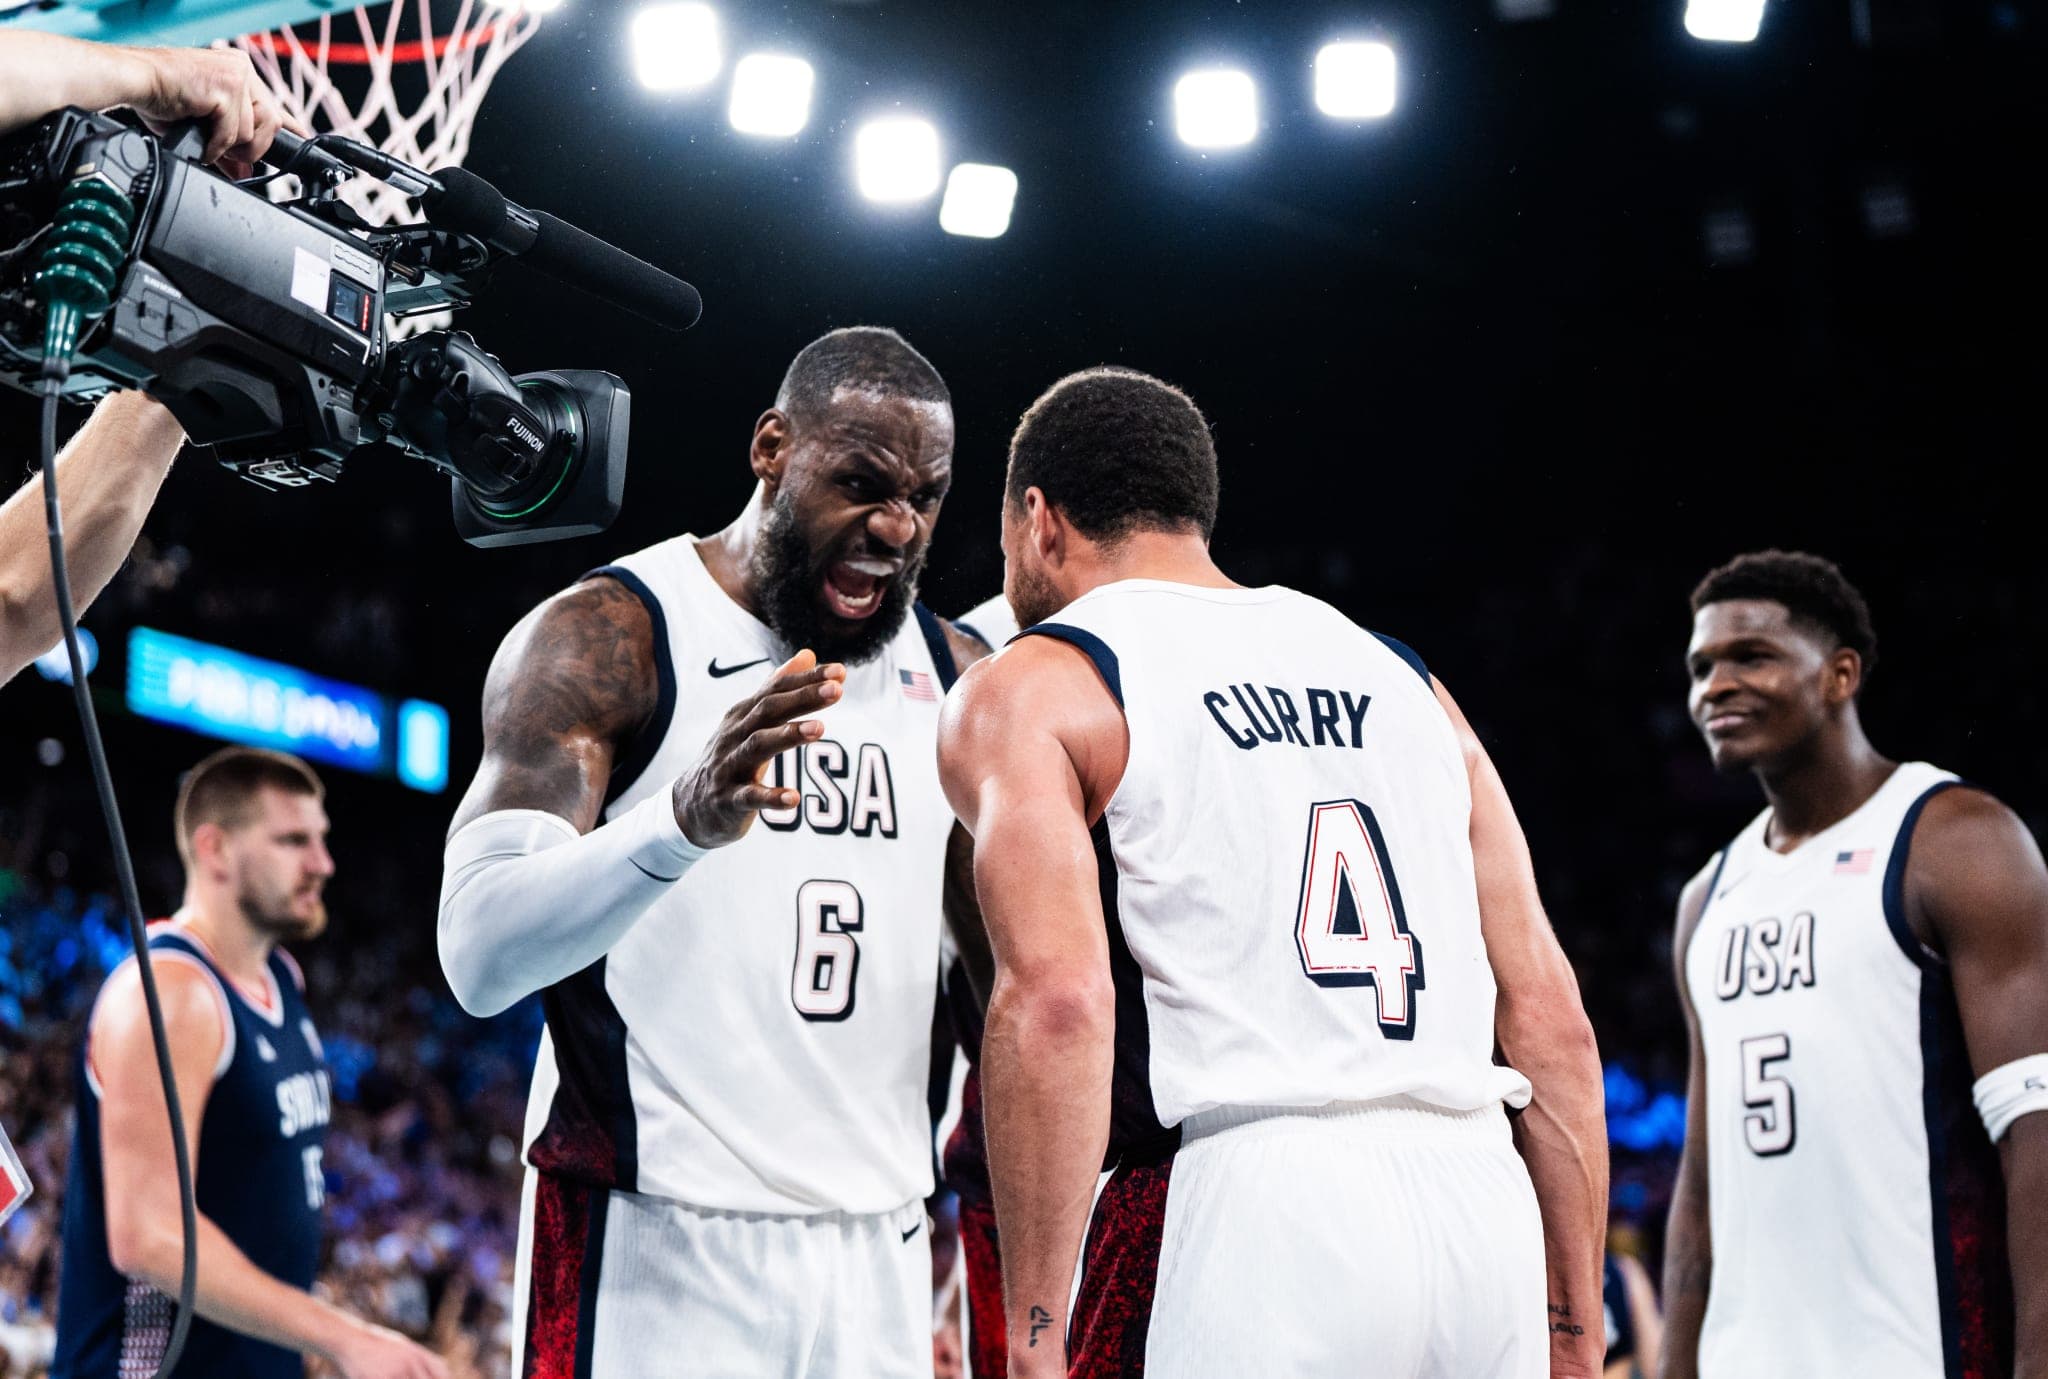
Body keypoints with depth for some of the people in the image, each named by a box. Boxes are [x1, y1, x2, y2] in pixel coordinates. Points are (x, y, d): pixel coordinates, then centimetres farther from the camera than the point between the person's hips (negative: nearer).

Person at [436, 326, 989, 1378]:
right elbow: (478, 953, -19)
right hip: (654, 1248, -5)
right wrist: (684, 822, -35)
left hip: (878, 1251, 5)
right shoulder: (604, 639, -7)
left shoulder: (951, 673, 10)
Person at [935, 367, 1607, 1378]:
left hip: (1244, 1210, -5)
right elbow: (1547, 1013, 16)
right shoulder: (1404, 679, 22)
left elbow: (1058, 1000, -12)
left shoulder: (1029, 693, 5)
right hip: (1484, 1209, 6)